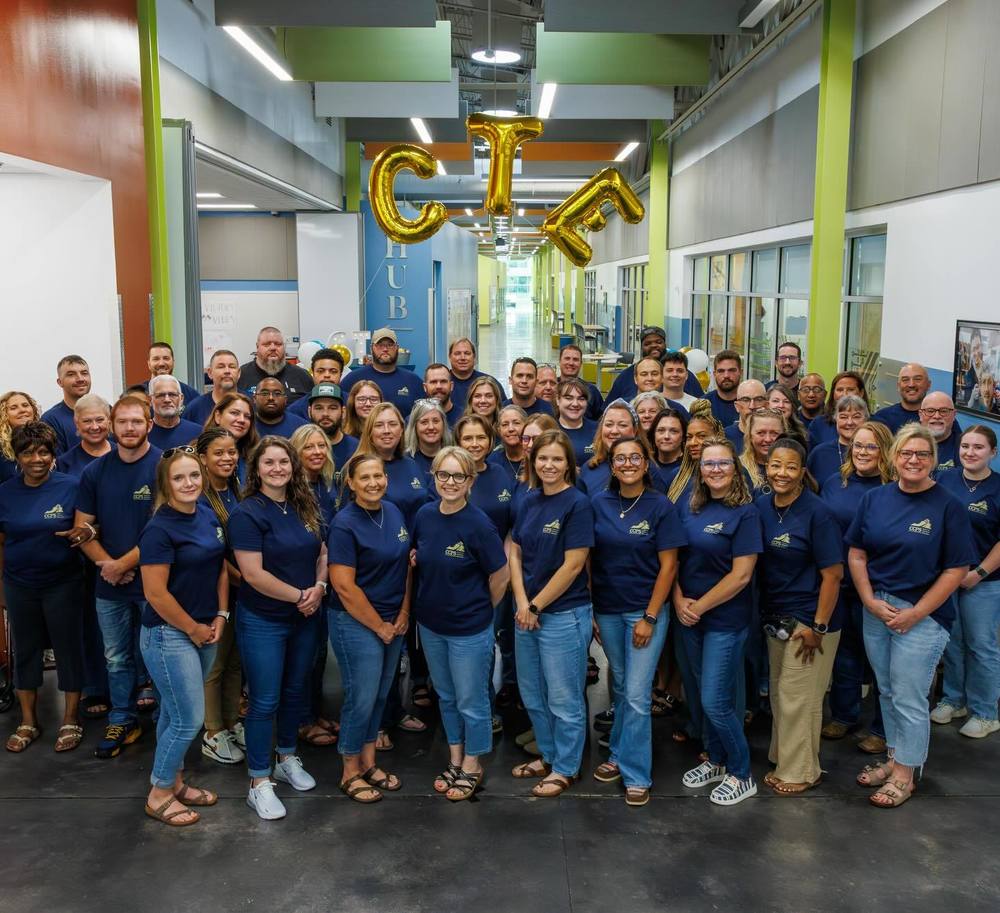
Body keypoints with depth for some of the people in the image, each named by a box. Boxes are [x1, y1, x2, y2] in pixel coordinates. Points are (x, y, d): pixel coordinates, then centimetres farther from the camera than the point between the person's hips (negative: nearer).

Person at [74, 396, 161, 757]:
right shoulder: (94, 472, 4)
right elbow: (83, 527, 4)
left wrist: (123, 563, -15)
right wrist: (106, 563, -11)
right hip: (109, 585, 4)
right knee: (117, 658, 14)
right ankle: (122, 721, 29)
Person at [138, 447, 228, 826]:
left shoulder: (208, 514, 4)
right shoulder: (159, 529, -19)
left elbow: (220, 567, 13)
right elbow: (156, 593, -20)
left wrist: (220, 616, 4)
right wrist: (194, 629, -11)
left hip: (205, 631, 7)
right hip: (169, 634, -7)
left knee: (175, 713, 19)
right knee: (189, 719, -2)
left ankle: (172, 780, 34)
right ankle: (158, 795, 17)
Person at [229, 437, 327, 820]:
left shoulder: (306, 508, 5)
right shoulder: (247, 513, -15)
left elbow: (323, 553, 11)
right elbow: (253, 574, -21)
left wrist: (319, 587, -9)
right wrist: (299, 595, -17)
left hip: (305, 618, 6)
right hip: (262, 622, -6)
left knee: (296, 692, 18)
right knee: (264, 701, 2)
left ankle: (287, 759, 37)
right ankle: (259, 783, 14)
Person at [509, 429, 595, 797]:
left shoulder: (578, 503, -13)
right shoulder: (528, 501, 6)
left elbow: (573, 566, -16)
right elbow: (515, 553, 7)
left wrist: (536, 606, -12)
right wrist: (522, 603, -6)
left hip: (564, 615, -7)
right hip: (527, 613, 7)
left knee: (563, 698, 6)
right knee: (532, 694, 18)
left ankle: (565, 768, 23)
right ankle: (548, 756, 36)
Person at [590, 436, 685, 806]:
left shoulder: (661, 507, -8)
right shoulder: (599, 504, 0)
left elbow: (668, 566, -8)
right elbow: (589, 559, 5)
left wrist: (650, 617, -11)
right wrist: (588, 609, 1)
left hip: (645, 610, -3)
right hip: (607, 610, 3)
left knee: (637, 695, -3)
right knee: (621, 688, 15)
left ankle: (636, 774, 8)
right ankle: (620, 755, 31)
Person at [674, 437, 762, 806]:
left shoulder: (745, 512, -13)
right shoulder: (688, 506, 3)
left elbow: (741, 575, -16)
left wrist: (700, 606, -13)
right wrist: (679, 602, -6)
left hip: (726, 619, -5)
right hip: (689, 618, 5)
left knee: (715, 701, -3)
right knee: (704, 695, 16)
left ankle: (742, 775, 17)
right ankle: (716, 760, 35)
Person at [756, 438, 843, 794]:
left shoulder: (816, 512, -16)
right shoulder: (762, 507, 2)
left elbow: (833, 574, -15)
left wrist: (818, 627, -16)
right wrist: (764, 612, 7)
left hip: (809, 619, -6)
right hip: (775, 616, 6)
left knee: (797, 697, 3)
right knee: (778, 693, 15)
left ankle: (800, 771, 20)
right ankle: (783, 760, 31)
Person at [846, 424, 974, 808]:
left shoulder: (948, 507, -9)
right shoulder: (874, 499, 3)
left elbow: (957, 569, -10)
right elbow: (856, 553, 6)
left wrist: (916, 613, -13)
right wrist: (871, 601, -5)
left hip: (922, 615, -4)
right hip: (876, 610, 4)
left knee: (909, 699, 3)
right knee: (887, 693, 16)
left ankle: (905, 773, 19)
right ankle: (894, 759, 32)